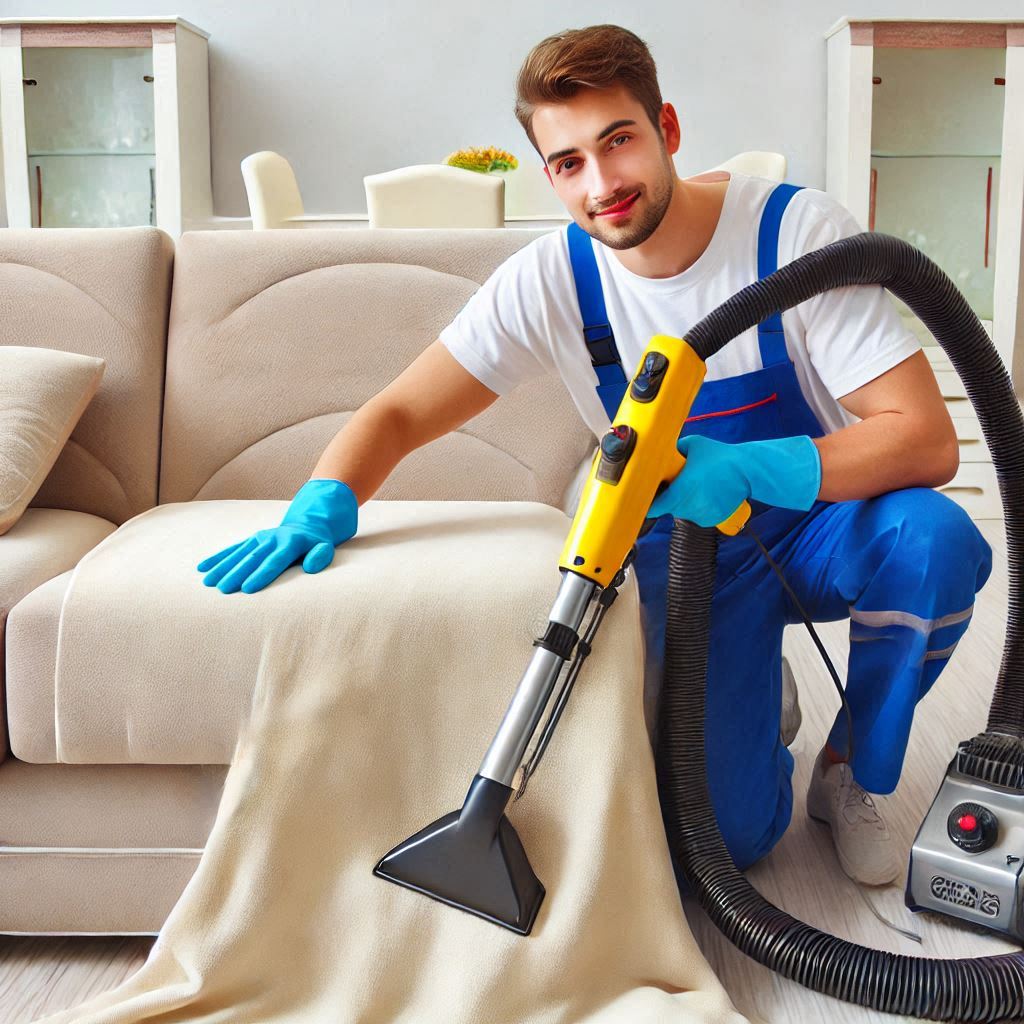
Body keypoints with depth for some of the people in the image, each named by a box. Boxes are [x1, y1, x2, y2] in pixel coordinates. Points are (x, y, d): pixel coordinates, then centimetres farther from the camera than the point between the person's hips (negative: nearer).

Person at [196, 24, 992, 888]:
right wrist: (323, 504, -31)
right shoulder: (549, 281, -13)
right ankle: (755, 698, 23)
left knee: (932, 539, -36)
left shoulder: (797, 230, -19)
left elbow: (928, 438, -24)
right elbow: (399, 414, -11)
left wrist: (749, 470, -39)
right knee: (728, 831, -15)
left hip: (822, 515, 0)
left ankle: (853, 774, -5)